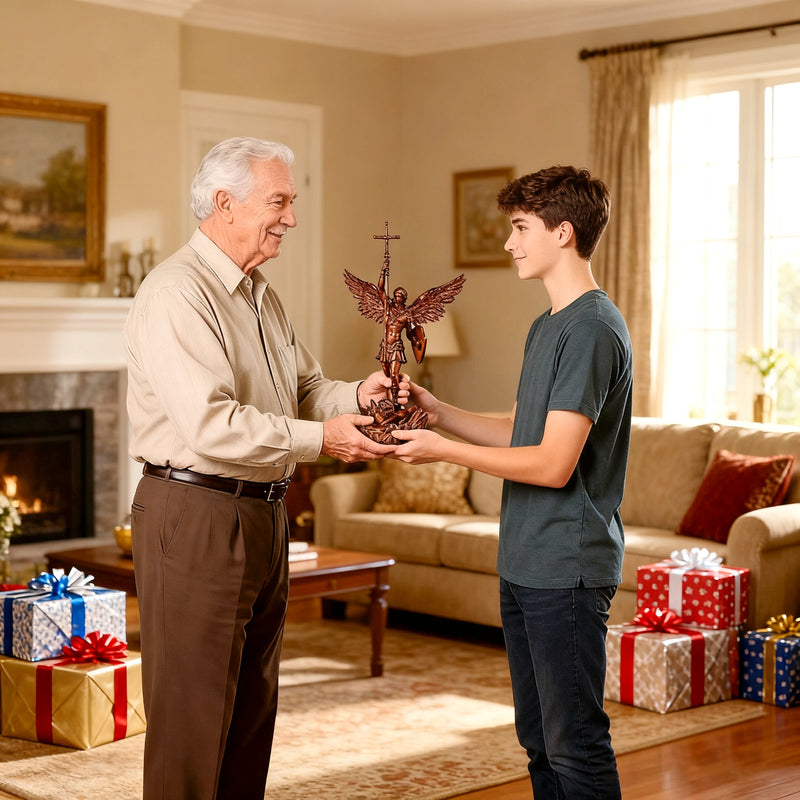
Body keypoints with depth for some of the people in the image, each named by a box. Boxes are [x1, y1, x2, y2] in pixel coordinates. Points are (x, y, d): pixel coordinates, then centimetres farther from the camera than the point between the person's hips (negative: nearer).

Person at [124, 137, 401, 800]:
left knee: (253, 703, 15)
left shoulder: (260, 295, 16)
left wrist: (355, 396, -2)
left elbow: (305, 389, 19)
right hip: (196, 515, -10)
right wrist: (319, 438, -22)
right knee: (192, 713, -3)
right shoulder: (176, 294, -16)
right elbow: (210, 425, -25)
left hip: (263, 515, 10)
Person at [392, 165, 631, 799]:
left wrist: (444, 450, -14)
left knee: (575, 744, -2)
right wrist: (437, 410, 9)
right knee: (539, 739, 16)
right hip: (525, 564, 10)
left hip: (568, 569, -10)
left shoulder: (593, 328, -16)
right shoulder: (547, 326, 15)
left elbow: (552, 463, -21)